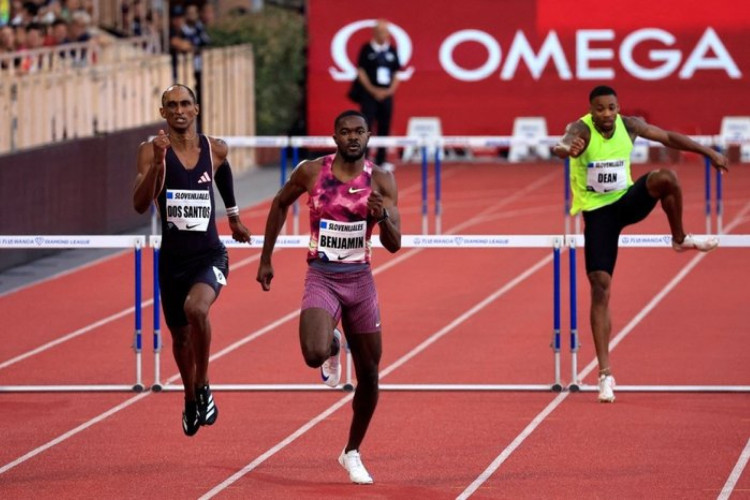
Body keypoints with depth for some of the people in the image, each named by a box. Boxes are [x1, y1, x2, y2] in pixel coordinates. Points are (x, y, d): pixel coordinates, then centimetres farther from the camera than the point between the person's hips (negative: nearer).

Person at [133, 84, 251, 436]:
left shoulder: (215, 150, 0)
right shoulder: (152, 151, -7)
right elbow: (140, 205, -18)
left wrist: (233, 215, 33)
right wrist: (157, 162, -29)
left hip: (209, 255, -1)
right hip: (172, 258, 1)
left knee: (196, 309, -31)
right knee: (180, 334, 15)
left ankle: (203, 386, -12)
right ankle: (191, 401, 42)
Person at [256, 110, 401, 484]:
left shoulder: (381, 180, -4)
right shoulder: (311, 172, -5)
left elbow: (394, 245, -8)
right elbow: (280, 204, 14)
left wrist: (383, 217, -29)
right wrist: (265, 259, 13)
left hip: (360, 280, 2)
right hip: (321, 278, -2)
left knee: (369, 374, 6)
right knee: (314, 355, -27)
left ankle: (352, 453, 27)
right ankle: (332, 347, 14)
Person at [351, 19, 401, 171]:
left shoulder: (392, 51, 9)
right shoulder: (367, 49, -2)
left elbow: (396, 74, 12)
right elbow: (361, 72, -4)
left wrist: (390, 90, -4)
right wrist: (373, 90, -11)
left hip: (387, 94, 4)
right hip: (369, 94, -4)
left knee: (384, 128, 5)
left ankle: (381, 160, 11)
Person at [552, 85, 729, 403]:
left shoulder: (629, 126, -6)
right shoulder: (582, 130, -20)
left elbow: (668, 137, 9)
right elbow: (563, 145, -43)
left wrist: (709, 153, 12)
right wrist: (567, 149, -68)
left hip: (627, 200, 3)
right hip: (597, 212, -3)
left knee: (665, 177, -28)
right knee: (600, 288, -10)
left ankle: (680, 239, -1)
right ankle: (605, 373, -5)